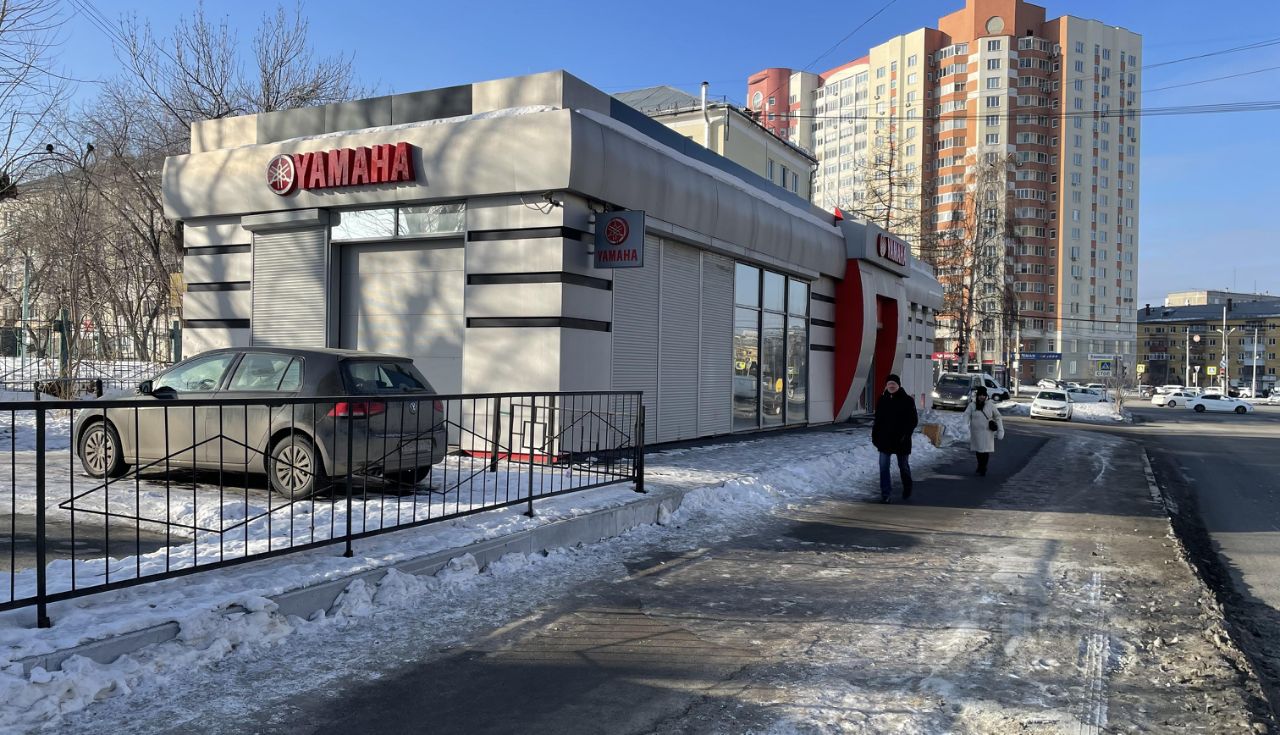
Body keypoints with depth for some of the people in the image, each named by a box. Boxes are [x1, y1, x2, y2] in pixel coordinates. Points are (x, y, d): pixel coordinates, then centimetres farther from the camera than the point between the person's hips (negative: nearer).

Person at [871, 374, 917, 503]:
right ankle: (885, 493, 1)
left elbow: (913, 421, -6)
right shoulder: (882, 400, 4)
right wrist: (875, 435, 3)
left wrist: (905, 435, -16)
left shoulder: (907, 400, -6)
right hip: (884, 439, 2)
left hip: (901, 440, -2)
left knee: (904, 466, 13)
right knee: (883, 467, -4)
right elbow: (877, 420, 9)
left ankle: (907, 490, 35)